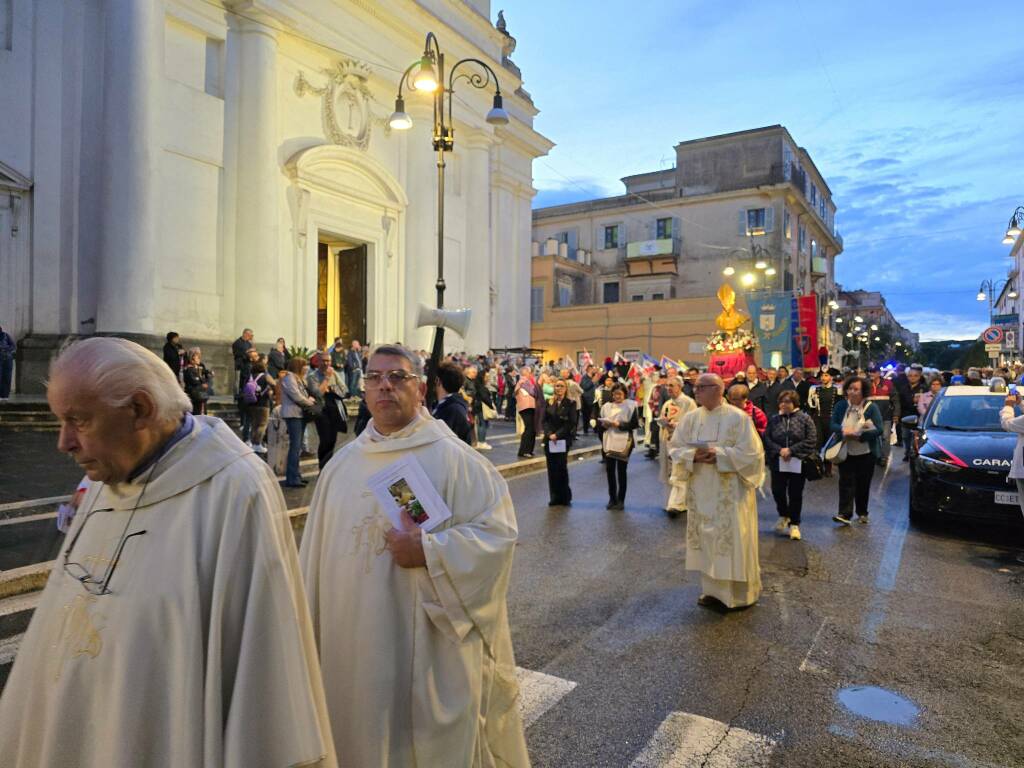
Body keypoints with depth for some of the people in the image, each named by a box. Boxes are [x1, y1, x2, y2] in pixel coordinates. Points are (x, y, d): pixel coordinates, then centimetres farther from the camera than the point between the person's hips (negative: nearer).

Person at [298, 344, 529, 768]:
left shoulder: (452, 458, -11)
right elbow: (317, 551, 10)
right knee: (361, 734, 21)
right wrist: (310, 627, 12)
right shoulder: (342, 463, 5)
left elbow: (498, 531, -16)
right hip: (354, 642, 5)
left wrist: (429, 552, -25)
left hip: (427, 643, -4)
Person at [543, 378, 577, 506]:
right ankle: (554, 497, 12)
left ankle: (565, 497, 10)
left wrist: (557, 434, -14)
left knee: (562, 467, -3)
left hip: (564, 439, -3)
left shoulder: (570, 404, -1)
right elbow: (545, 420, 4)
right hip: (549, 440, 3)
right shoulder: (549, 402, 8)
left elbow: (571, 423, -7)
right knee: (551, 468, 4)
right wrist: (550, 434, -11)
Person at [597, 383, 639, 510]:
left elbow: (635, 423, -8)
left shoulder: (630, 406, -2)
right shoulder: (606, 406, 10)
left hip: (623, 442, -4)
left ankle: (621, 500, 12)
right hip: (609, 442, 4)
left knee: (621, 471, 2)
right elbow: (600, 424, 13)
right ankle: (612, 498, 17)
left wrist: (620, 424, -17)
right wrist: (603, 425, -9)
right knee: (610, 470, 5)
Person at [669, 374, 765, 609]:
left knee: (732, 541, 2)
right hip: (702, 491, 5)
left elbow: (751, 453, -12)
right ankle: (712, 589, 25)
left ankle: (741, 593, 19)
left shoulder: (738, 417, -10)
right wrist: (693, 456, -15)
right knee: (706, 540, 11)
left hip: (730, 493, -5)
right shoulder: (690, 418, 4)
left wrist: (719, 454, -20)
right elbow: (675, 448, 5)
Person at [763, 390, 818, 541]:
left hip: (798, 463, -2)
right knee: (777, 490, 3)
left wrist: (791, 450, -15)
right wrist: (779, 450, -15)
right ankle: (783, 516, 31)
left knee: (795, 494, 4)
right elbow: (766, 439, 1)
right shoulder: (774, 419, 6)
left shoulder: (805, 418, -2)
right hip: (778, 462, 2)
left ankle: (794, 524, 18)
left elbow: (811, 440, -8)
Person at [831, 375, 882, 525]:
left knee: (863, 484, 8)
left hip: (866, 453, -1)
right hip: (846, 452, 1)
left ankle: (862, 513, 22)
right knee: (846, 482, -7)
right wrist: (843, 431, -21)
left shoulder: (871, 407, -4)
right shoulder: (840, 406, 2)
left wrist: (858, 435, -21)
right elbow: (832, 425, 0)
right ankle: (844, 514, -12)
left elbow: (878, 429, -10)